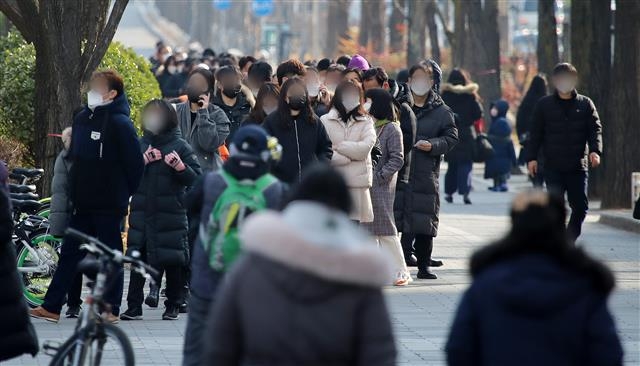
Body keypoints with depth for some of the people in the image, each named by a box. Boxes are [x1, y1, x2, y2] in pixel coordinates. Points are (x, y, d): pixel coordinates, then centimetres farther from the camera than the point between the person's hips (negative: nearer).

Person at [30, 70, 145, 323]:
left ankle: (111, 309, 12)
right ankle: (51, 307, 10)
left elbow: (135, 163, -12)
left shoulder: (120, 124, -13)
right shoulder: (82, 119, 9)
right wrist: (75, 192, 14)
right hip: (84, 204, 7)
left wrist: (126, 194, -4)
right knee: (70, 253, 8)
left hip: (109, 205, -7)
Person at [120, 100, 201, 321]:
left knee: (172, 262, 3)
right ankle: (134, 306, 2)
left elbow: (196, 179, -5)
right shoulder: (139, 145, 10)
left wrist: (180, 167, -23)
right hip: (142, 212, 3)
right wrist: (143, 161, -10)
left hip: (171, 214, -3)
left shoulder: (180, 147, 0)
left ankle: (173, 306, 13)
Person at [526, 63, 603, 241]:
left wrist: (595, 150, -14)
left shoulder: (585, 104, 8)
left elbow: (595, 129, 3)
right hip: (553, 166, -1)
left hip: (578, 166, 1)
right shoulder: (544, 105, 6)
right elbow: (536, 133, 8)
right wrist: (532, 157, -1)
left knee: (580, 206, 0)